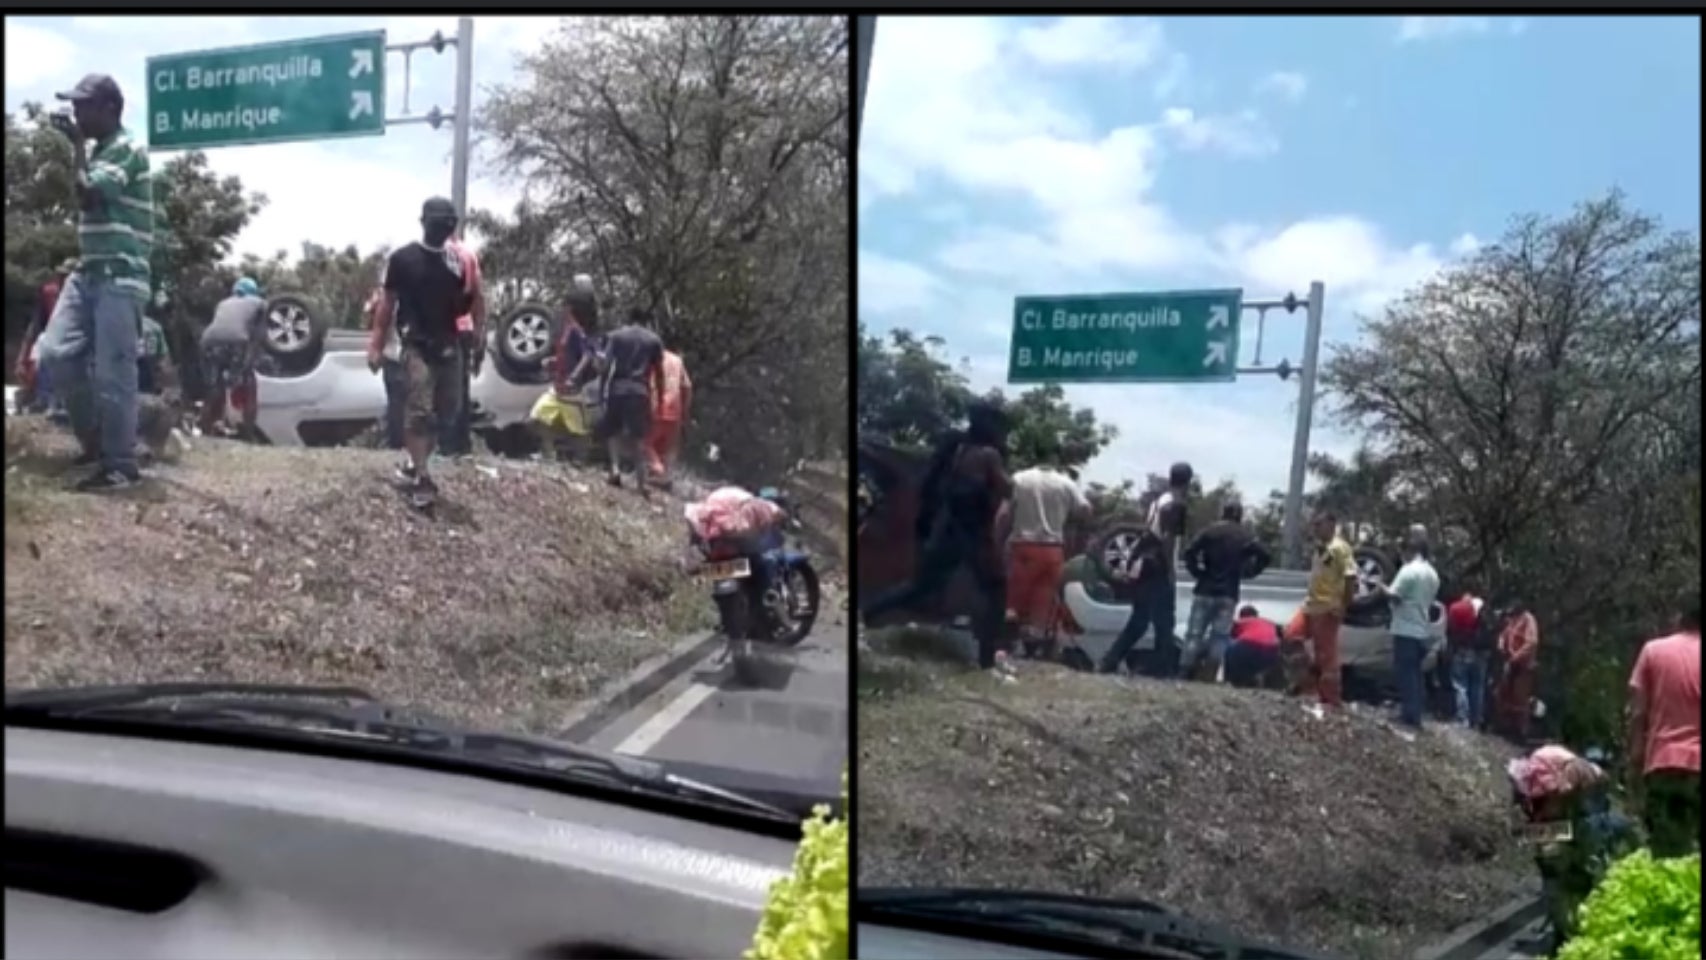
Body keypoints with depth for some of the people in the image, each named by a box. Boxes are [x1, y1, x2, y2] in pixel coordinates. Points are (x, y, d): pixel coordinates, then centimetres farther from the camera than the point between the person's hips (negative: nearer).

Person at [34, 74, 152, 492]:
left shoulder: (128, 150, -10)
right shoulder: (94, 151, 18)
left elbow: (88, 195, -19)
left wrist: (77, 145, -11)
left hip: (120, 275, -9)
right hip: (87, 270, 9)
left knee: (112, 372, -9)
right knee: (56, 353, 2)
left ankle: (121, 466, -3)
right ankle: (96, 441, 17)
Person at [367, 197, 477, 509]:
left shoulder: (457, 262, 9)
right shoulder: (403, 258, -3)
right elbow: (387, 304, -1)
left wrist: (470, 297, -10)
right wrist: (376, 345, -5)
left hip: (449, 345, 5)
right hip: (417, 346, -5)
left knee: (446, 411, 8)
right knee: (419, 411, -12)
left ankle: (414, 466, 23)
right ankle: (421, 478, -9)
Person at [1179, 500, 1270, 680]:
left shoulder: (1210, 530, 0)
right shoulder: (1245, 536, 5)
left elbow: (1189, 552, -12)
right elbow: (1265, 557, -3)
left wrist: (1197, 572, 0)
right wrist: (1246, 573, 6)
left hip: (1205, 590, -1)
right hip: (1229, 594, 1)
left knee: (1195, 633, 1)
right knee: (1220, 635, 5)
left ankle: (1185, 673, -4)